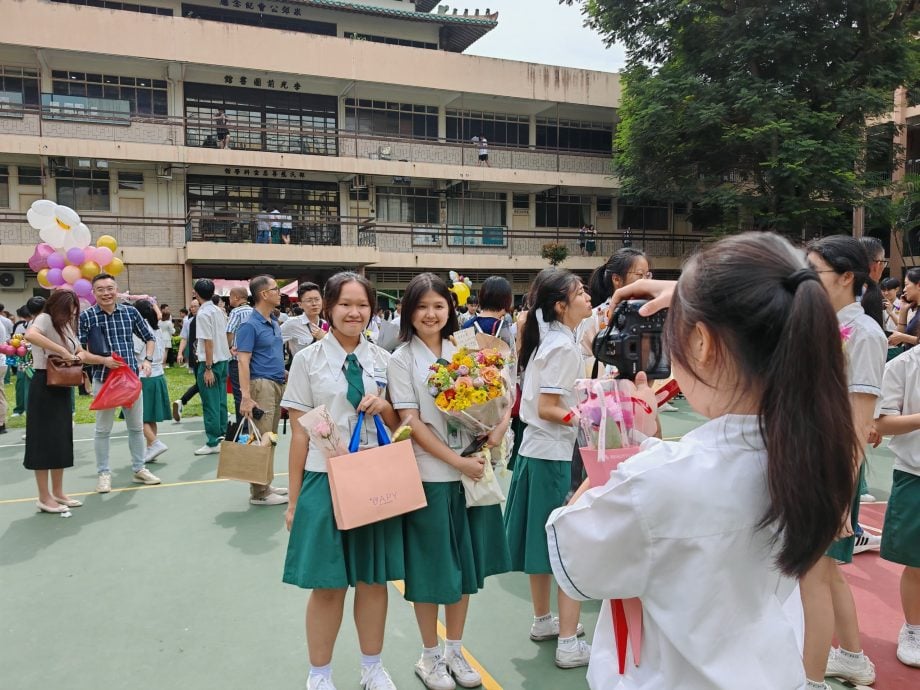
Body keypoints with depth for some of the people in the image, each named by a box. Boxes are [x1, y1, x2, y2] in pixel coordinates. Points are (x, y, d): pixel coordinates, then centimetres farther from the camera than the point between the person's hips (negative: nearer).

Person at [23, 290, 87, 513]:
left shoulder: (66, 325, 13)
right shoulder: (45, 319, -13)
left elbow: (81, 352, 20)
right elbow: (30, 335, -36)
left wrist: (80, 355, -4)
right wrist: (63, 351, -33)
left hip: (62, 388, 9)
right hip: (44, 387, -9)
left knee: (62, 440, 12)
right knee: (45, 440, -3)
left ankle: (58, 491, 22)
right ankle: (44, 497, 5)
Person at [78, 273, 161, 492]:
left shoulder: (130, 312, 2)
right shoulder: (86, 317, -6)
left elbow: (149, 338, 14)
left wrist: (147, 360, -2)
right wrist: (103, 360, -20)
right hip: (103, 379, -3)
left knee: (137, 426, 12)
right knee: (103, 429, 6)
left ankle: (139, 469, 25)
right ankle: (104, 474, 19)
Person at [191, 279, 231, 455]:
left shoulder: (202, 314, -14)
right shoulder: (219, 311, 9)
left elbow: (208, 342, -17)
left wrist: (208, 368, -16)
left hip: (210, 362, -8)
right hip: (224, 359, 8)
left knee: (210, 403, -2)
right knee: (221, 400, 13)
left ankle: (213, 442, 2)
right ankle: (222, 436, 20)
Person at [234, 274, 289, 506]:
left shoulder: (275, 324, 14)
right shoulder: (250, 325, -11)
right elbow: (243, 362, -16)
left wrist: (283, 384, 17)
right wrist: (246, 397, -22)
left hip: (277, 385, 9)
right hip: (262, 384, -9)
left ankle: (266, 485, 24)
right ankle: (259, 493, 2)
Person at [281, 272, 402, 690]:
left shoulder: (383, 360, 4)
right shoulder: (308, 360, -4)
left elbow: (399, 425, 12)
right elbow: (300, 433, -2)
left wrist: (383, 407, -11)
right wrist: (294, 498, 0)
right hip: (325, 479, -3)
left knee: (374, 578, 13)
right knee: (327, 585, 7)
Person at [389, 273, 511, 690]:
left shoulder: (463, 353, 6)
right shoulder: (401, 360, -5)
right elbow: (412, 423, -12)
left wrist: (496, 431, -13)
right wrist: (457, 461, -18)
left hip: (472, 471, 4)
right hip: (428, 475, -4)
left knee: (465, 563, 13)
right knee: (431, 567, 7)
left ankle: (455, 651, 32)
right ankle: (430, 657, 28)